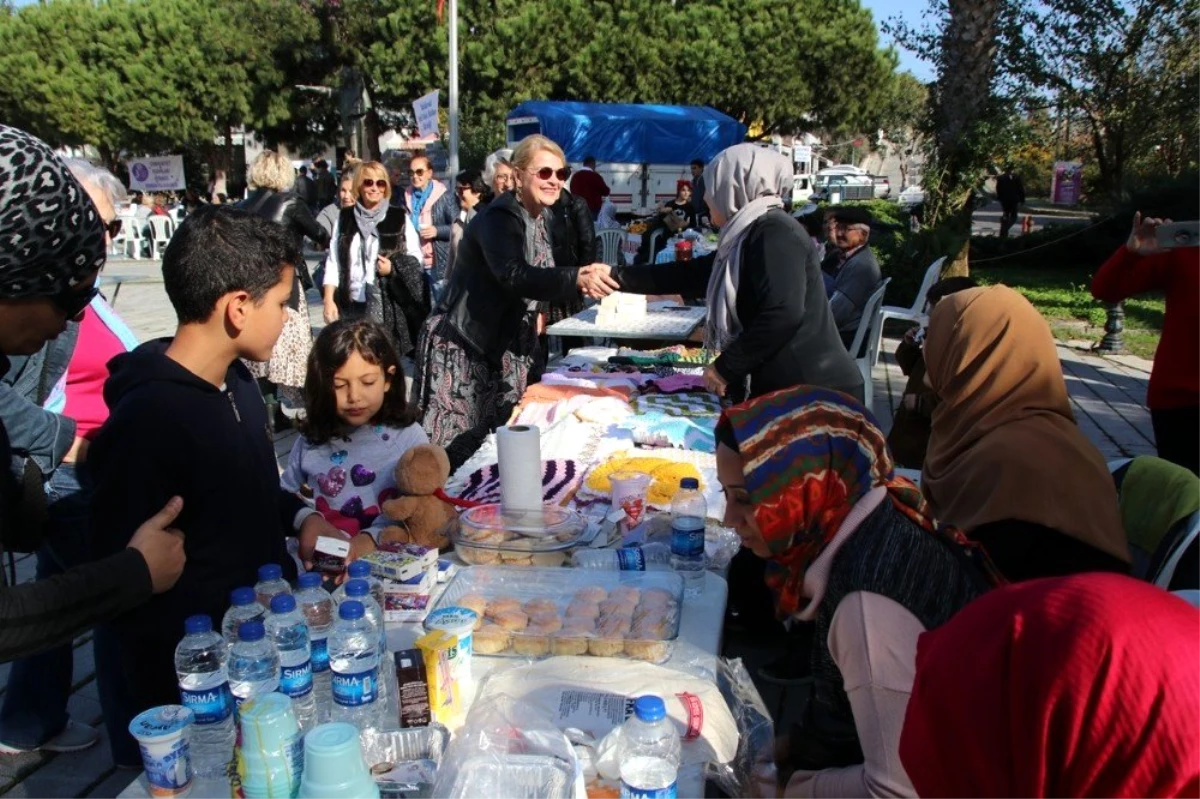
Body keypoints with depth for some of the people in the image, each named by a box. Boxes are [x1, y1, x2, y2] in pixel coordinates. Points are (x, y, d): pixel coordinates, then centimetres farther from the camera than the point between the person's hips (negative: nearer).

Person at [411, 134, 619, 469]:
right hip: (460, 347, -8)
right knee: (452, 455, -4)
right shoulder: (498, 218, -20)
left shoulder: (542, 218, 6)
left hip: (504, 348, 8)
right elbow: (514, 276, -40)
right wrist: (577, 278, -53)